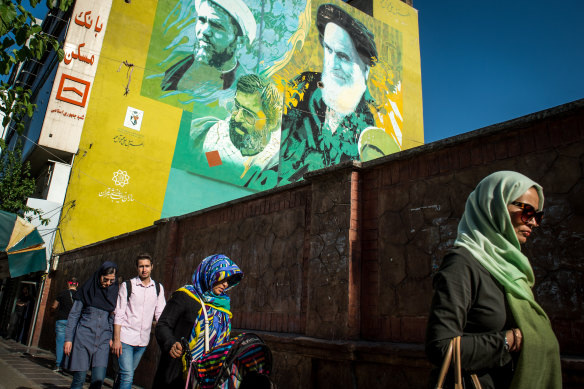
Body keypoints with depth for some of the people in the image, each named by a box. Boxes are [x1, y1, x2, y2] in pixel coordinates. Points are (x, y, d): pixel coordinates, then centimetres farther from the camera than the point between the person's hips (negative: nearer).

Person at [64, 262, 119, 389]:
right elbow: (73, 315, 3)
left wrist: (110, 337, 9)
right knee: (79, 379, -1)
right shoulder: (87, 289, -2)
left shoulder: (114, 290, 4)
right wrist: (68, 339, -1)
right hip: (84, 337, -1)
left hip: (102, 340, 2)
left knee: (99, 379, -7)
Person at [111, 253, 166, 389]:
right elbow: (119, 315, -4)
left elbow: (160, 314, 5)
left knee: (128, 372, 15)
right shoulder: (127, 286, -3)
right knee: (127, 374, -11)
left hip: (143, 340, 4)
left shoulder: (158, 288, 6)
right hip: (126, 338, -3)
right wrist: (116, 339, -9)